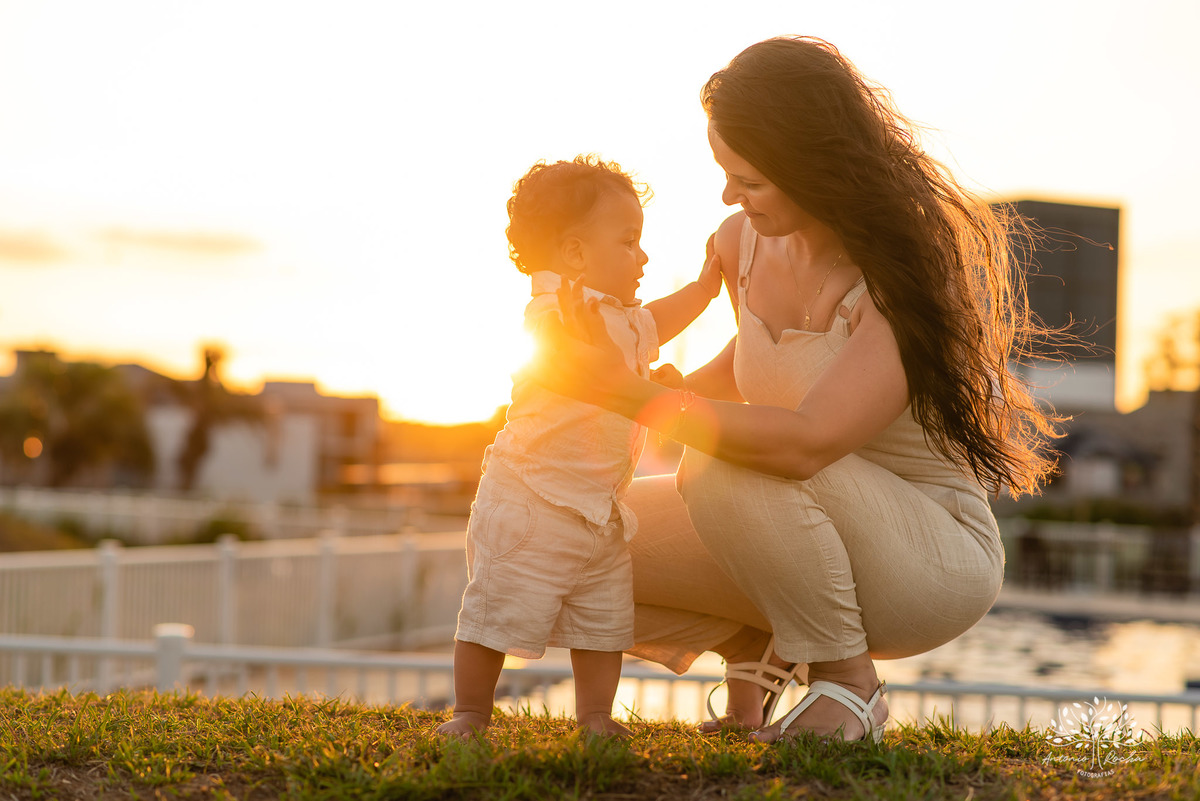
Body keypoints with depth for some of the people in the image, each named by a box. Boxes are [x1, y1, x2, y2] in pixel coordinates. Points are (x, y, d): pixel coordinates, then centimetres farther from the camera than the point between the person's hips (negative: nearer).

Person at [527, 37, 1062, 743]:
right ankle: (757, 645, 15)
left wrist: (629, 392, -36)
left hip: (939, 560, -7)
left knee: (724, 469, -34)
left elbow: (806, 444, -38)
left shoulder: (904, 273, -26)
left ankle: (849, 680, -13)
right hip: (814, 544, 7)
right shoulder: (742, 244, -3)